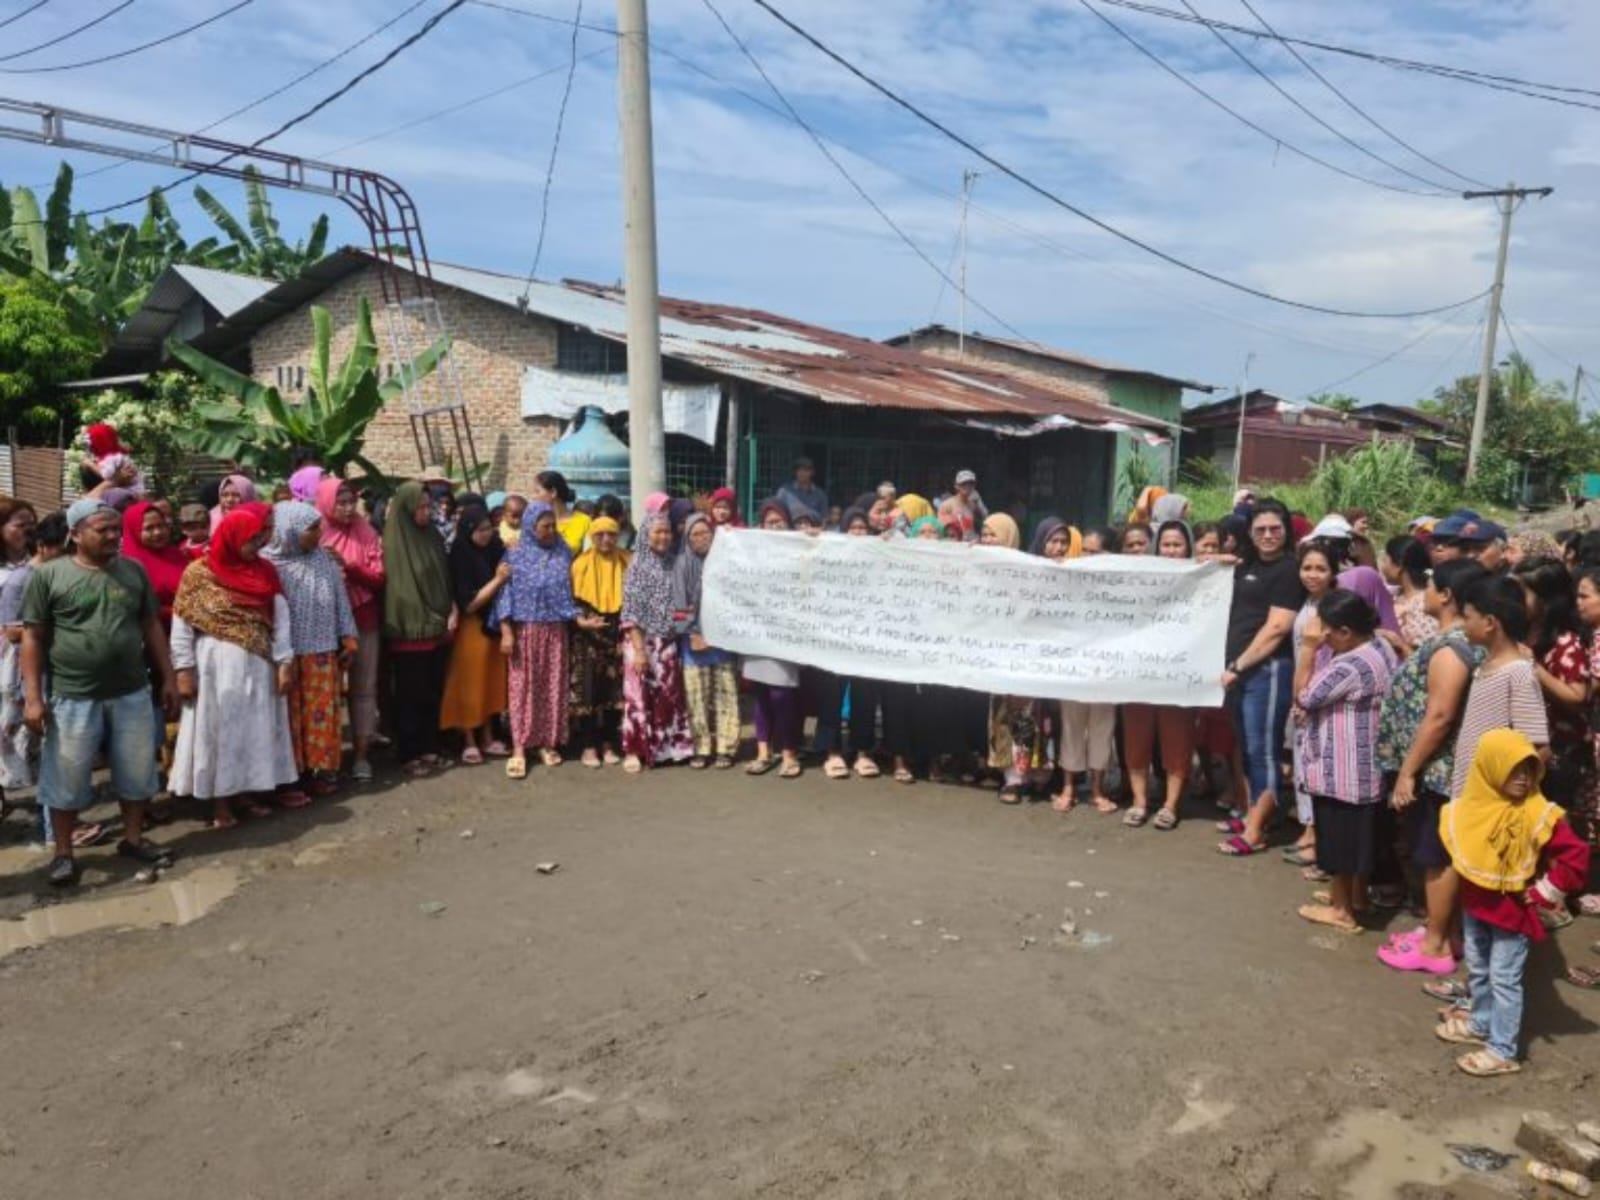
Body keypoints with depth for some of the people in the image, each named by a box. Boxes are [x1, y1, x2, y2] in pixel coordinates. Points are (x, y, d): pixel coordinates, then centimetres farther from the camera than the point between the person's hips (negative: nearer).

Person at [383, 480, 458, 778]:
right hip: (410, 631, -6)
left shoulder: (434, 536, 9)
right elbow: (395, 585, -13)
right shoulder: (394, 541, -11)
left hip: (437, 628, 6)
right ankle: (409, 754, 12)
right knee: (410, 695, 2)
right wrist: (418, 623, -14)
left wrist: (452, 610, 0)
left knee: (433, 692, 12)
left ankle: (429, 748, 24)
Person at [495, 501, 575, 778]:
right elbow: (505, 594, -3)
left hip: (556, 630, 3)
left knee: (553, 685, 6)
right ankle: (519, 748, 0)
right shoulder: (516, 556, -2)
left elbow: (570, 590, 10)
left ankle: (548, 742, 16)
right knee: (524, 686, -2)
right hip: (525, 629, -3)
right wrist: (506, 632, -10)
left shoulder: (564, 553, 5)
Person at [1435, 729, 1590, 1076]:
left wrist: (1544, 894, -15)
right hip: (1475, 906, 6)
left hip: (1513, 911, -6)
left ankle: (1503, 1051, 11)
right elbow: (1455, 843, 14)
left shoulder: (1538, 814, -20)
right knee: (1477, 971, 21)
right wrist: (1464, 884, 9)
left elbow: (1577, 855, -20)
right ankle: (1481, 1024, 40)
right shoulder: (1471, 805, -4)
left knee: (1504, 980, 0)